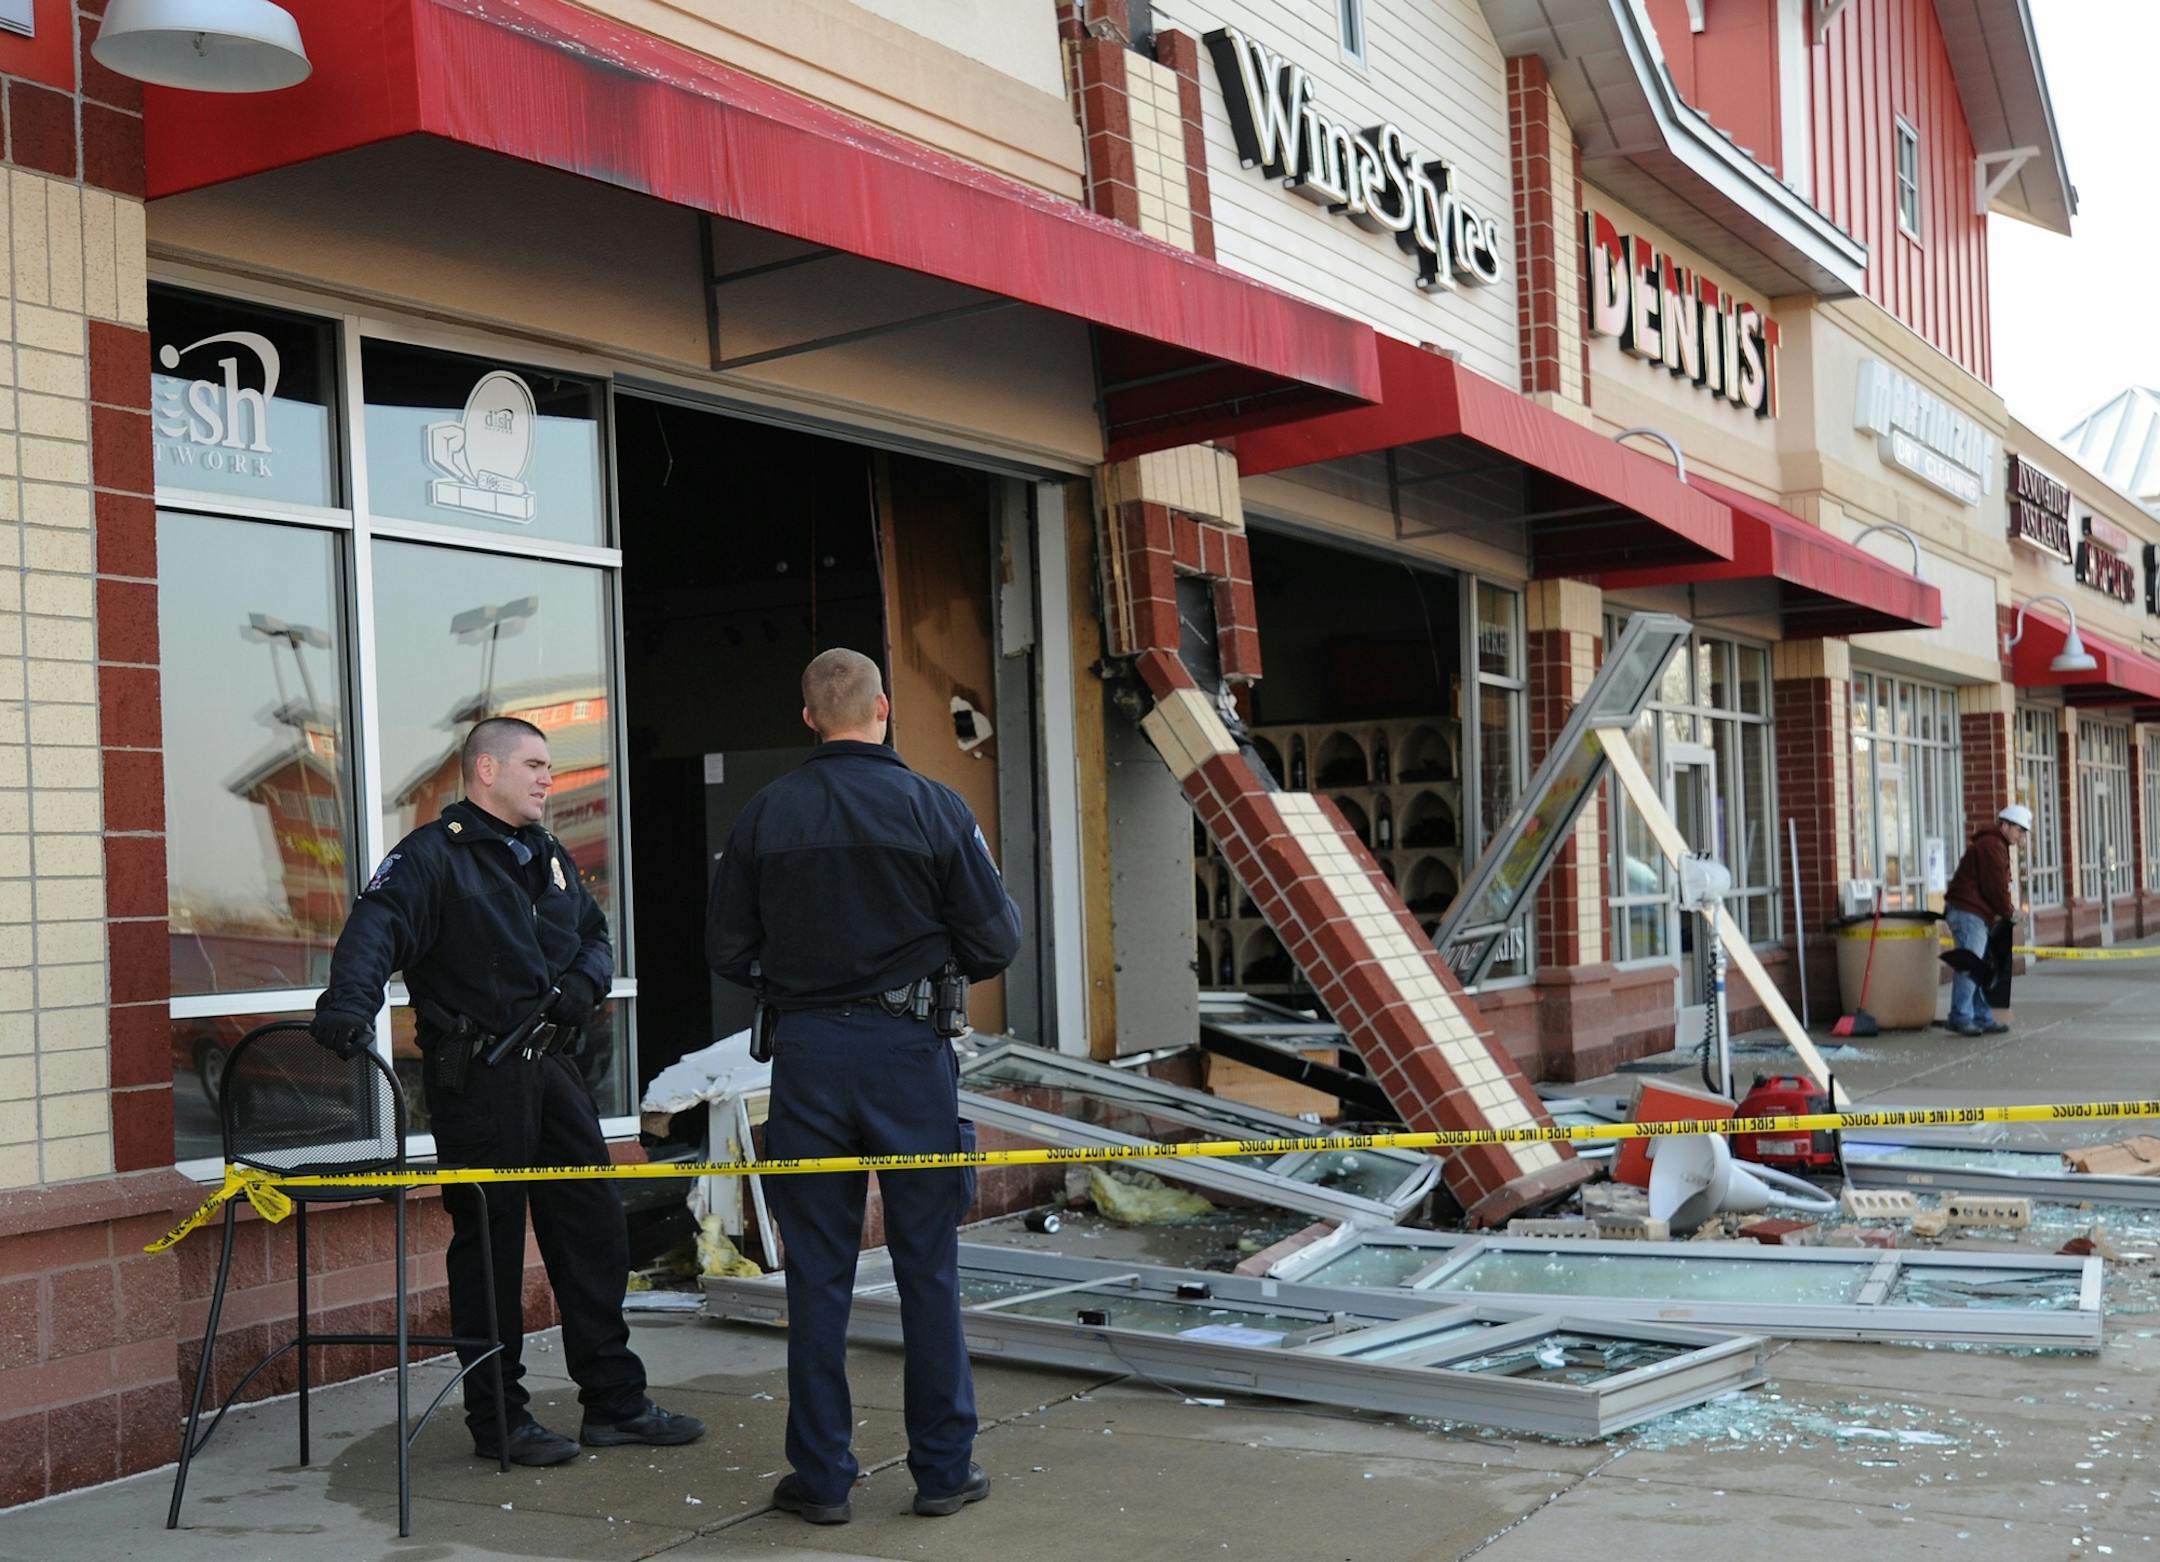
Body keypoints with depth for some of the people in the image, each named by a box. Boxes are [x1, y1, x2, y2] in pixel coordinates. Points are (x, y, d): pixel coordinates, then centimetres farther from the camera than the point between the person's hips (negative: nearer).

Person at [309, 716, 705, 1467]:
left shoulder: (548, 857, 17)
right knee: (489, 1245, 1)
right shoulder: (433, 856, -8)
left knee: (594, 1233, 10)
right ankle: (498, 1419, 13)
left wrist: (584, 981, 3)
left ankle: (614, 1402, 20)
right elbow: (376, 927, -23)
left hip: (552, 1067, 8)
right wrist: (349, 1000, -41)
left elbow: (594, 934, 25)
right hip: (476, 1078, -8)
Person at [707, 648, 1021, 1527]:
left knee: (818, 1272, 8)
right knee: (927, 1265, 8)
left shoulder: (764, 815, -1)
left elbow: (727, 950, 3)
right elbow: (994, 943, -4)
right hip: (908, 1049, -1)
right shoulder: (934, 808, -6)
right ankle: (943, 1469, 15)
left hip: (806, 1055, 2)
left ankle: (820, 1478, 14)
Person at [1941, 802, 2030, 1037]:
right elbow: (1995, 886, -14)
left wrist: (2006, 905, 8)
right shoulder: (1992, 846, -11)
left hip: (1977, 914, 11)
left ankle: (1983, 1019, 14)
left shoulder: (1995, 845, 24)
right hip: (1968, 912, -11)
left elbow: (1997, 884, 25)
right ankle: (1960, 1018, -17)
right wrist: (2009, 912, -1)